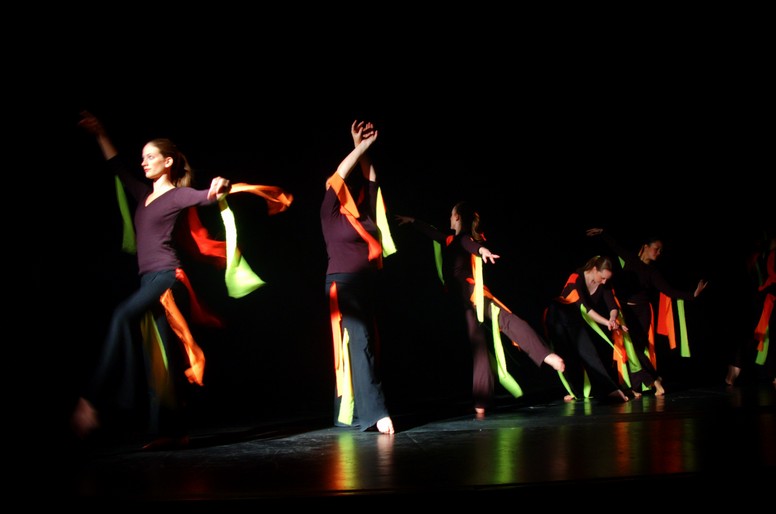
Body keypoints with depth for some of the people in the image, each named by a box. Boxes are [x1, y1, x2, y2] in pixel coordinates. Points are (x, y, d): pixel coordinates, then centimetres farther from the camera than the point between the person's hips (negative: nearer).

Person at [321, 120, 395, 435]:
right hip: (344, 284, -7)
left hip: (368, 284, 7)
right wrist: (359, 148, -6)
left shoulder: (365, 214, 14)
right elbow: (337, 177, -9)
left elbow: (370, 180, 17)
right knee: (359, 344, -14)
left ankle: (349, 414, 12)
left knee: (366, 344, 6)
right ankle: (375, 414, -20)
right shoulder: (331, 214, -2)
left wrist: (366, 153, 7)